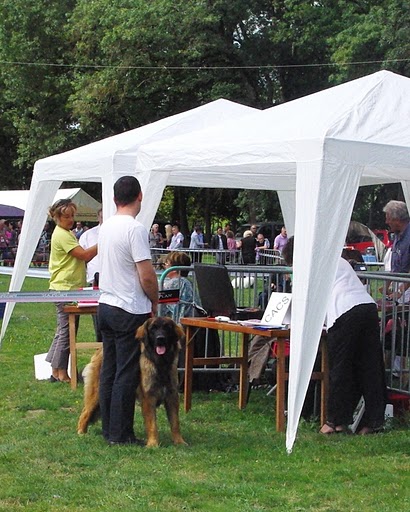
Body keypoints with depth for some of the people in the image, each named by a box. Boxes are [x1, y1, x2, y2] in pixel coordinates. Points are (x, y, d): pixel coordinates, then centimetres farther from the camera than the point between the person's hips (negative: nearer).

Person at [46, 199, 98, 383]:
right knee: (67, 331, -5)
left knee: (63, 331, 13)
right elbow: (84, 255, -19)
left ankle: (55, 371, 18)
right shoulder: (61, 235, -14)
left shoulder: (68, 233, 19)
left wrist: (99, 247, 4)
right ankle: (61, 373, 0)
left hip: (71, 288, 10)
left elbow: (81, 259, 16)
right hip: (65, 288, -10)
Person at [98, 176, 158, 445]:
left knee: (109, 370, 13)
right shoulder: (135, 229, -16)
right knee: (127, 375, -3)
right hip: (131, 311, -8)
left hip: (106, 305, 8)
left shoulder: (106, 226, 9)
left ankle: (109, 428, 19)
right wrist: (155, 301, 0)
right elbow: (147, 276, -19)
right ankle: (120, 433, 1)